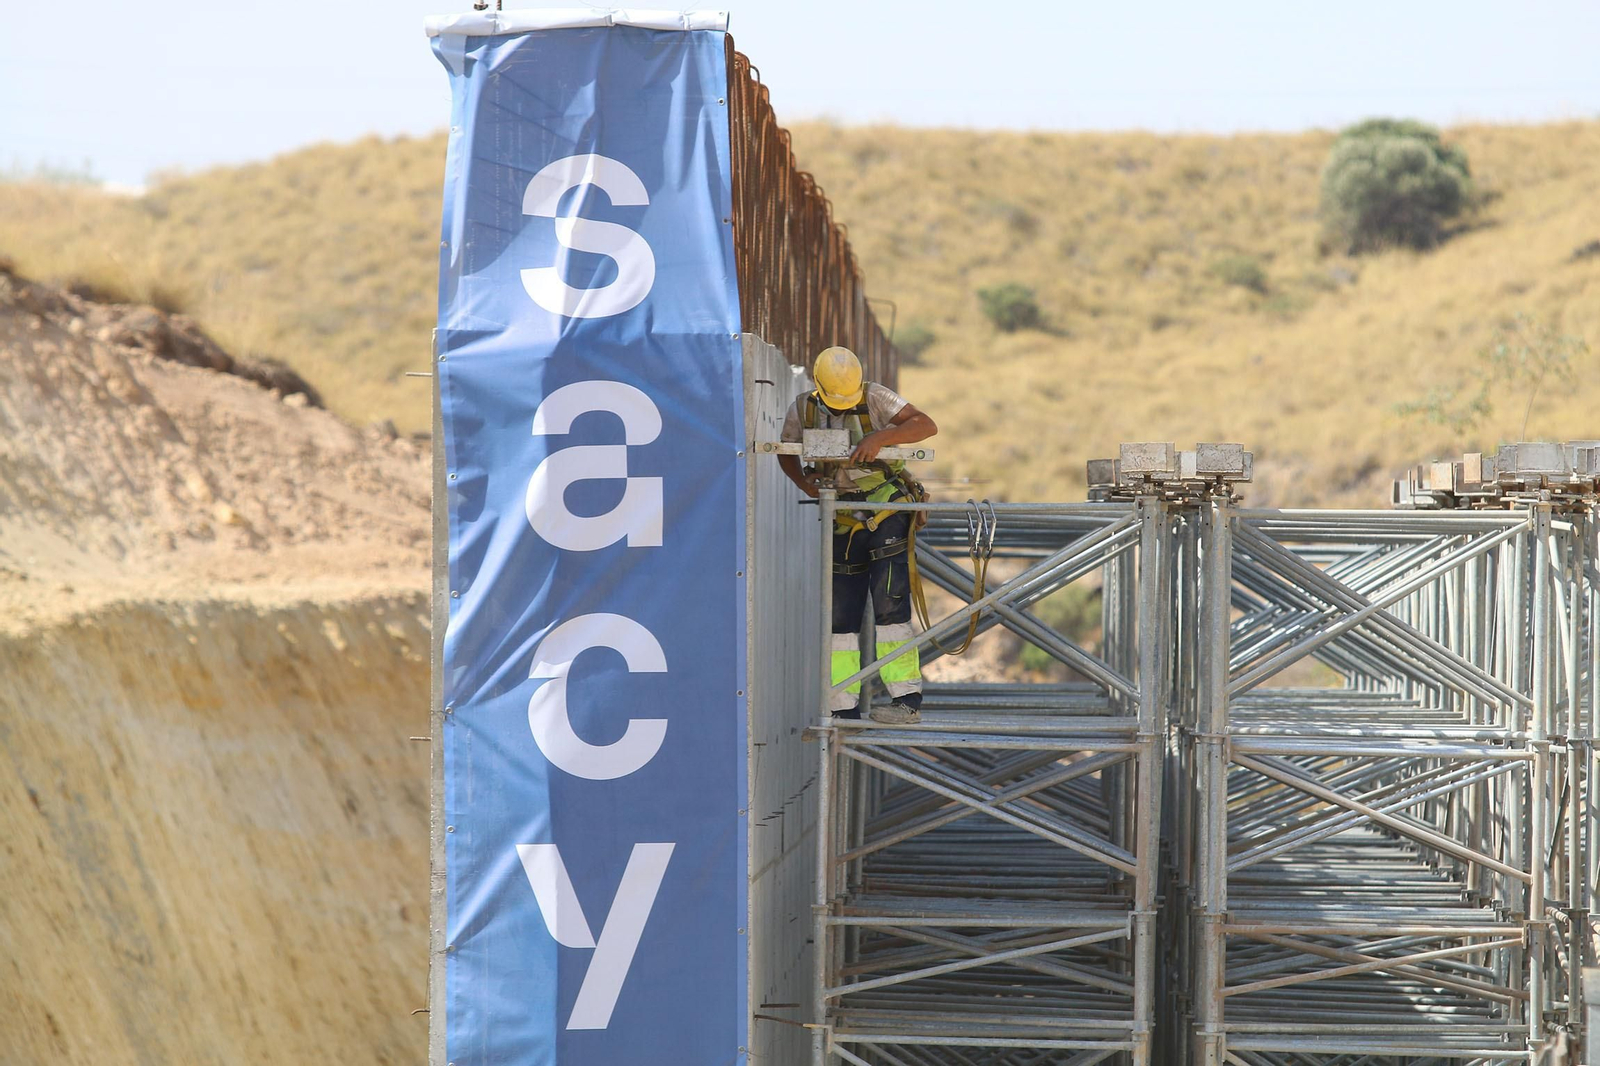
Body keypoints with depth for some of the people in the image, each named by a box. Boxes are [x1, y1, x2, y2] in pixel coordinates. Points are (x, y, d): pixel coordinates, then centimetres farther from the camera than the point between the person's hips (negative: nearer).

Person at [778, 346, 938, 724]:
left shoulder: (874, 398, -10)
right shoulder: (803, 410, 1)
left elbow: (927, 426, -17)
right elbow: (786, 454, 19)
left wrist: (880, 437, -31)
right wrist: (807, 486, 0)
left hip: (886, 515, -5)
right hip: (844, 524, 5)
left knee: (889, 605, -14)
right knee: (841, 615, 4)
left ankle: (908, 700, -13)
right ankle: (842, 707, 9)